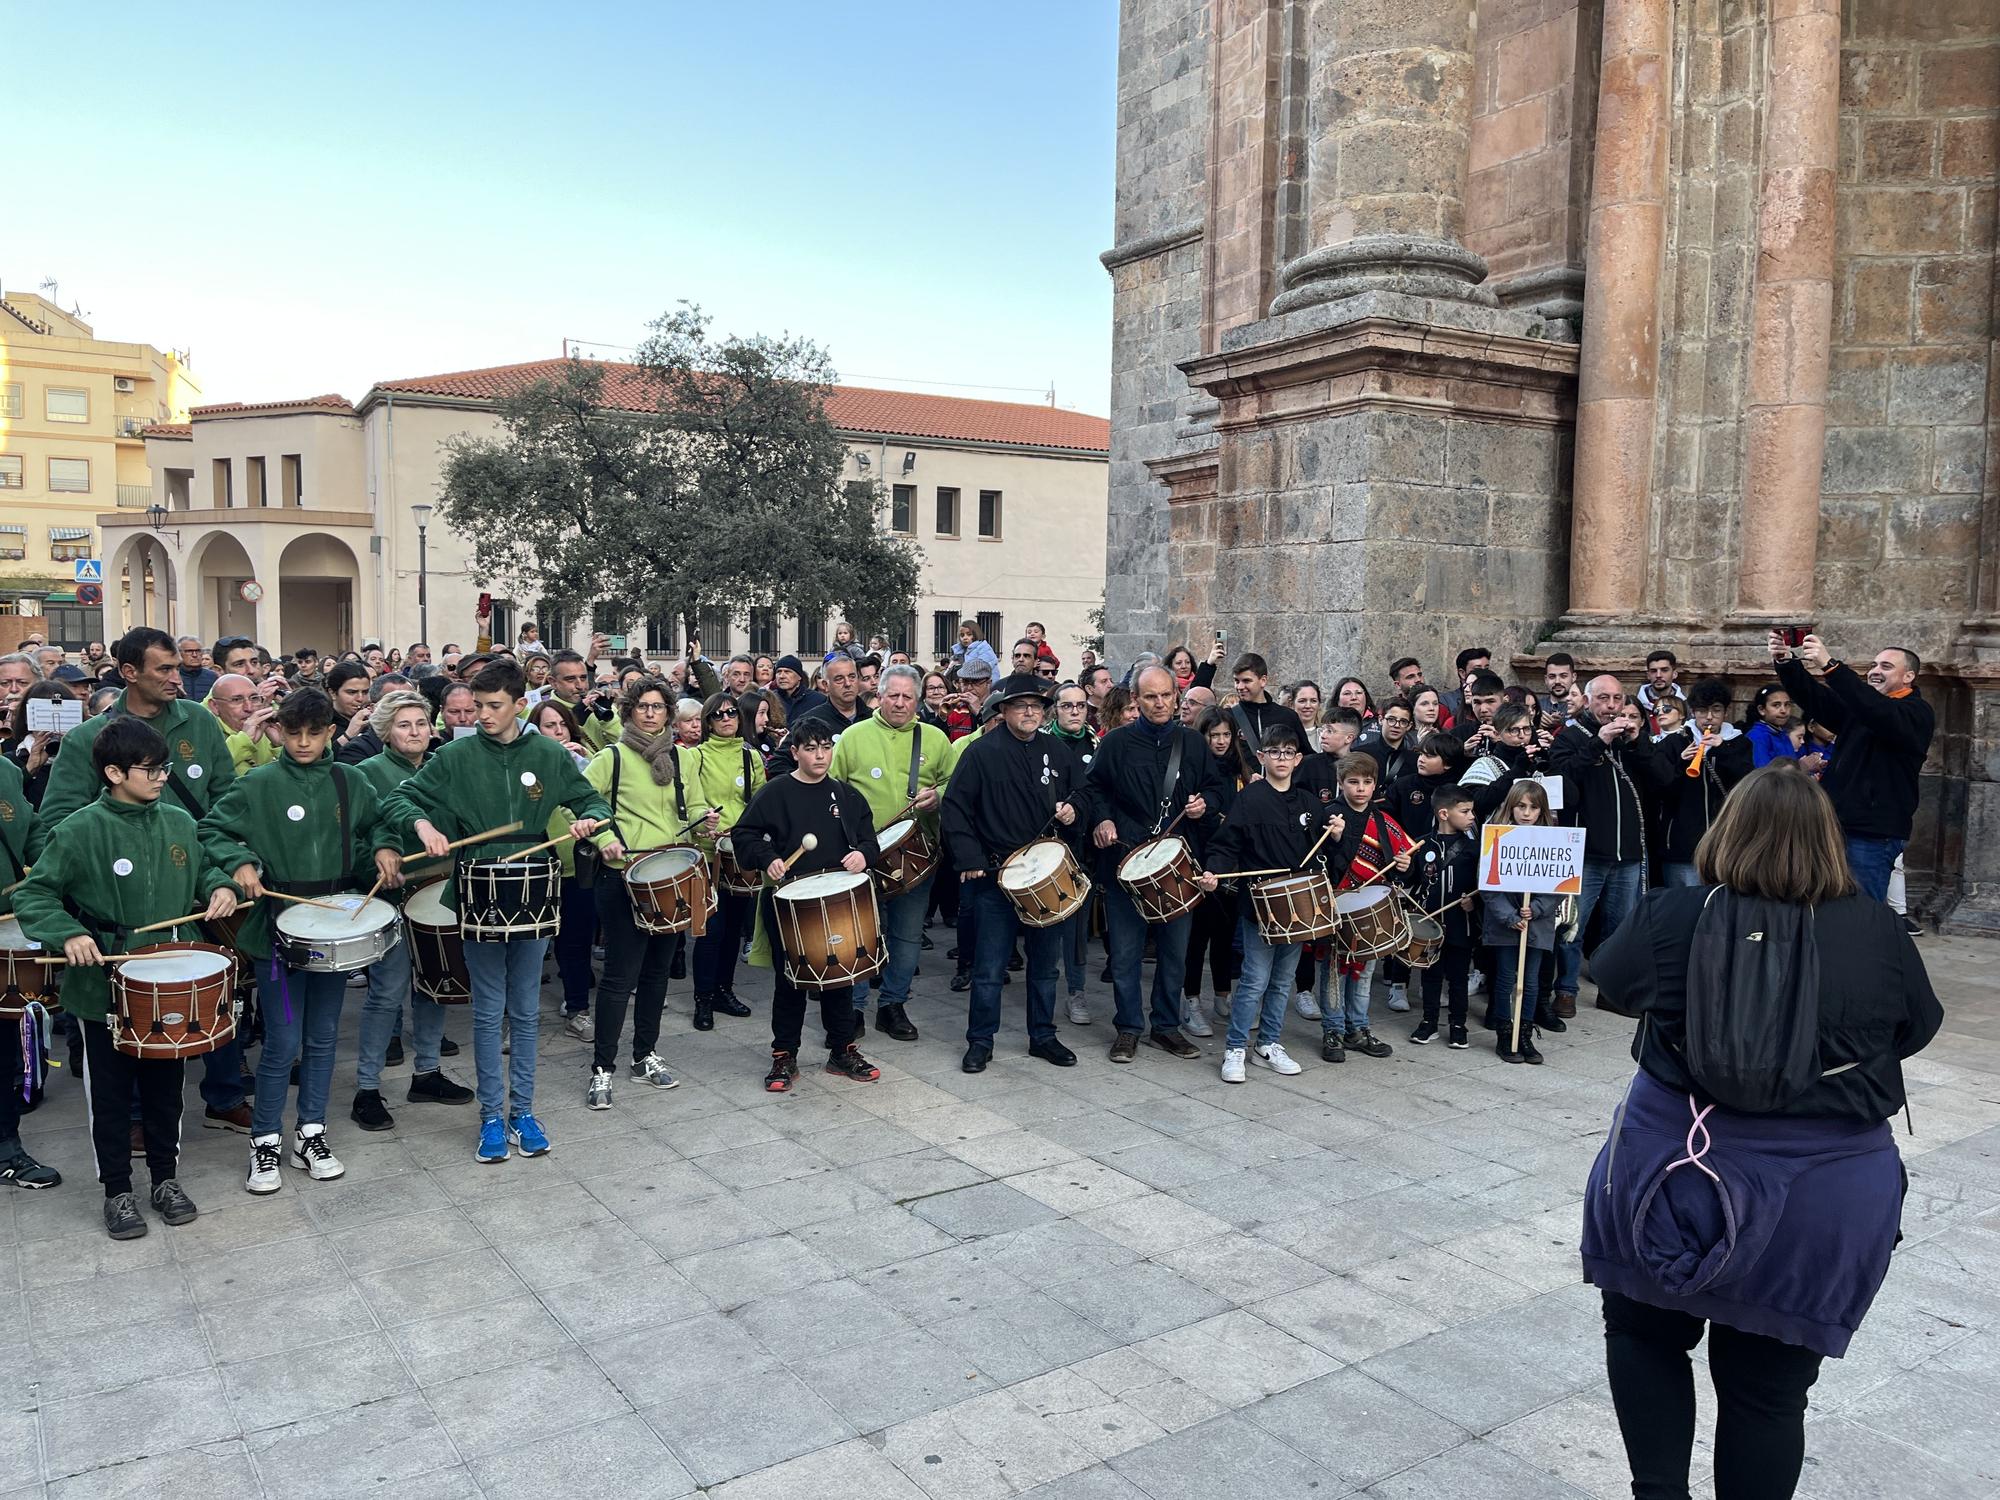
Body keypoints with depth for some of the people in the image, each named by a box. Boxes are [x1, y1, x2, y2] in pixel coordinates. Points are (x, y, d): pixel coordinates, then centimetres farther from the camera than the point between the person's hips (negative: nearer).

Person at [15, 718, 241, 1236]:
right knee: (111, 1093, 10)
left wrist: (219, 886, -3)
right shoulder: (82, 830, -13)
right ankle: (117, 1190, 25)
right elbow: (32, 895, -9)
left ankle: (166, 1177, 32)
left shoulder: (178, 821, 1)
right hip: (104, 986, -4)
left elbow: (200, 867, 18)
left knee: (165, 1086, 16)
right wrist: (68, 934, -24)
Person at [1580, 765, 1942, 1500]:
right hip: (1822, 1198, 1)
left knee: (1643, 1332, 23)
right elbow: (1917, 1029, 8)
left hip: (1671, 1175, 0)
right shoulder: (1878, 932, -9)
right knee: (1768, 1389, 15)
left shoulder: (1673, 915, -11)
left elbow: (1610, 979, 7)